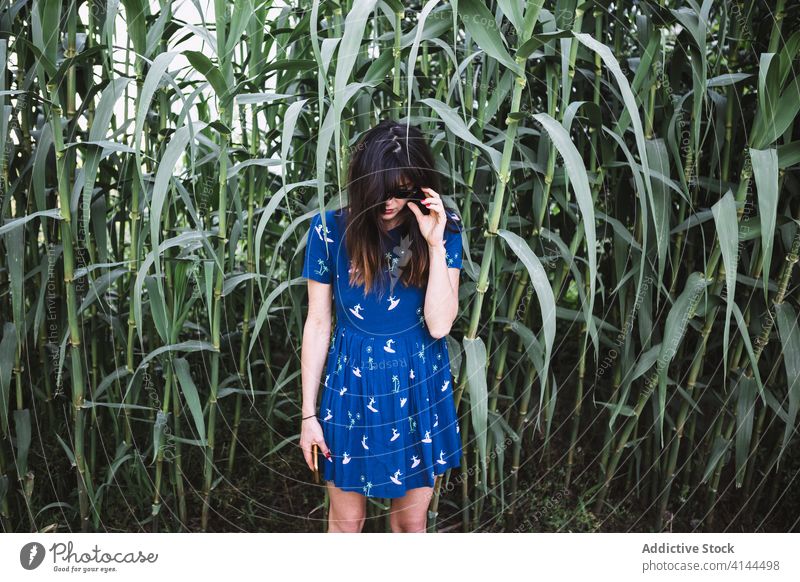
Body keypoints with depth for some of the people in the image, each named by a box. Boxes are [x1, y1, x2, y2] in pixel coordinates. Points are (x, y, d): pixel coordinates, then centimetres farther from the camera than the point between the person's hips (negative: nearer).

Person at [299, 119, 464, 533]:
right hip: (352, 388, -1)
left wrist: (435, 244, -22)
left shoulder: (442, 229, -8)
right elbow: (317, 324, -4)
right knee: (346, 520, 16)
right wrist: (308, 414, -1)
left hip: (420, 390, 1)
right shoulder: (331, 230, -10)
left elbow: (439, 324, -15)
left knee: (411, 520, 18)